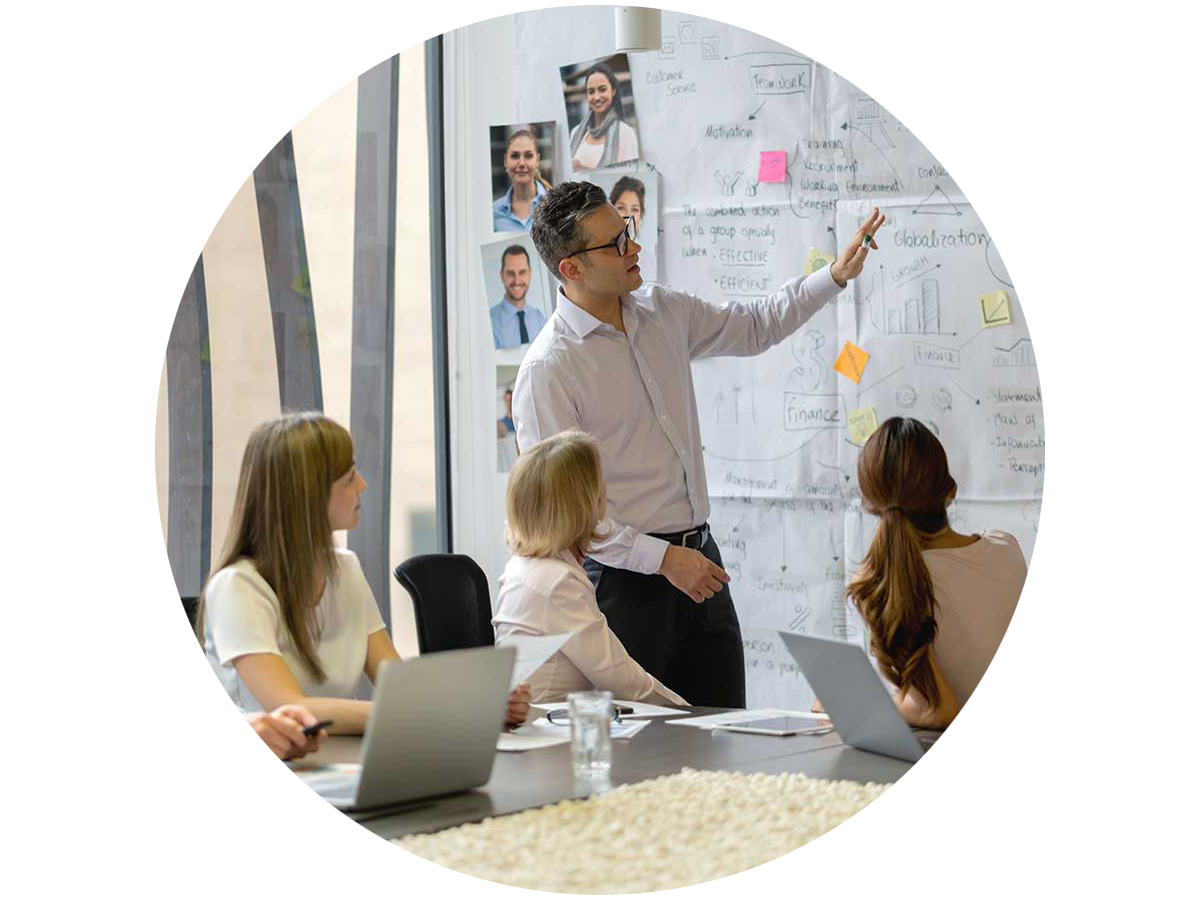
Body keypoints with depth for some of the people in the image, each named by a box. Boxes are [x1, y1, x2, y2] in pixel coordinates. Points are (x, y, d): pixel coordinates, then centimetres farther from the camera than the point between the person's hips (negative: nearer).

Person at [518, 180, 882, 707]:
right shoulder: (548, 369, -15)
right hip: (627, 579, -7)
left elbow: (754, 327, 25)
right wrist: (662, 558, -21)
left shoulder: (663, 312, 7)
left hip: (698, 558, 7)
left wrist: (835, 277, 13)